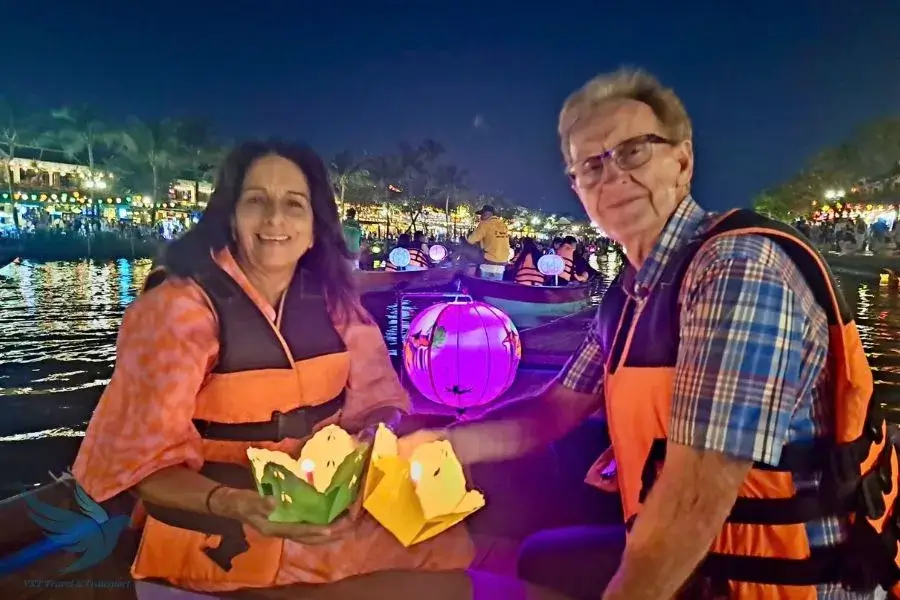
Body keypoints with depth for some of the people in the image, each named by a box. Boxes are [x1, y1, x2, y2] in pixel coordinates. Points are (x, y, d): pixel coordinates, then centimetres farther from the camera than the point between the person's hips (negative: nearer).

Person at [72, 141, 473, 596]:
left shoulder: (333, 299, -2)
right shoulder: (181, 308, -16)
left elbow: (377, 398, 3)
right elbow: (144, 458, -16)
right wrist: (235, 504, -33)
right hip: (217, 534, -5)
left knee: (449, 543, -7)